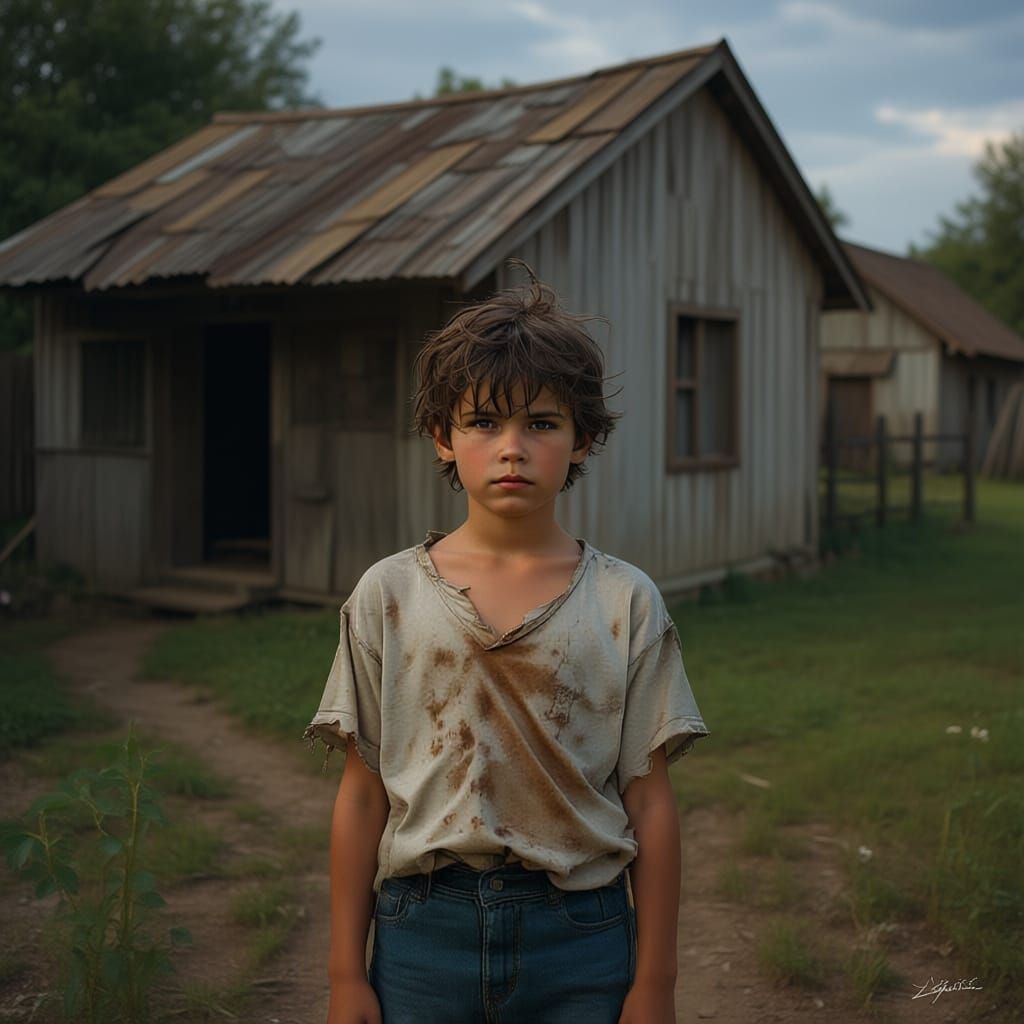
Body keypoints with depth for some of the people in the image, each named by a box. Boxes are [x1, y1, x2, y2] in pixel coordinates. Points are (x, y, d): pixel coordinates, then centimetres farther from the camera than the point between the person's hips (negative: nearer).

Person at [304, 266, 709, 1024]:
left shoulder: (625, 603, -3)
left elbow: (649, 803, -1)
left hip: (581, 939, 0)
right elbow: (363, 797, 1)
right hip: (425, 929, 1)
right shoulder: (390, 595, -2)